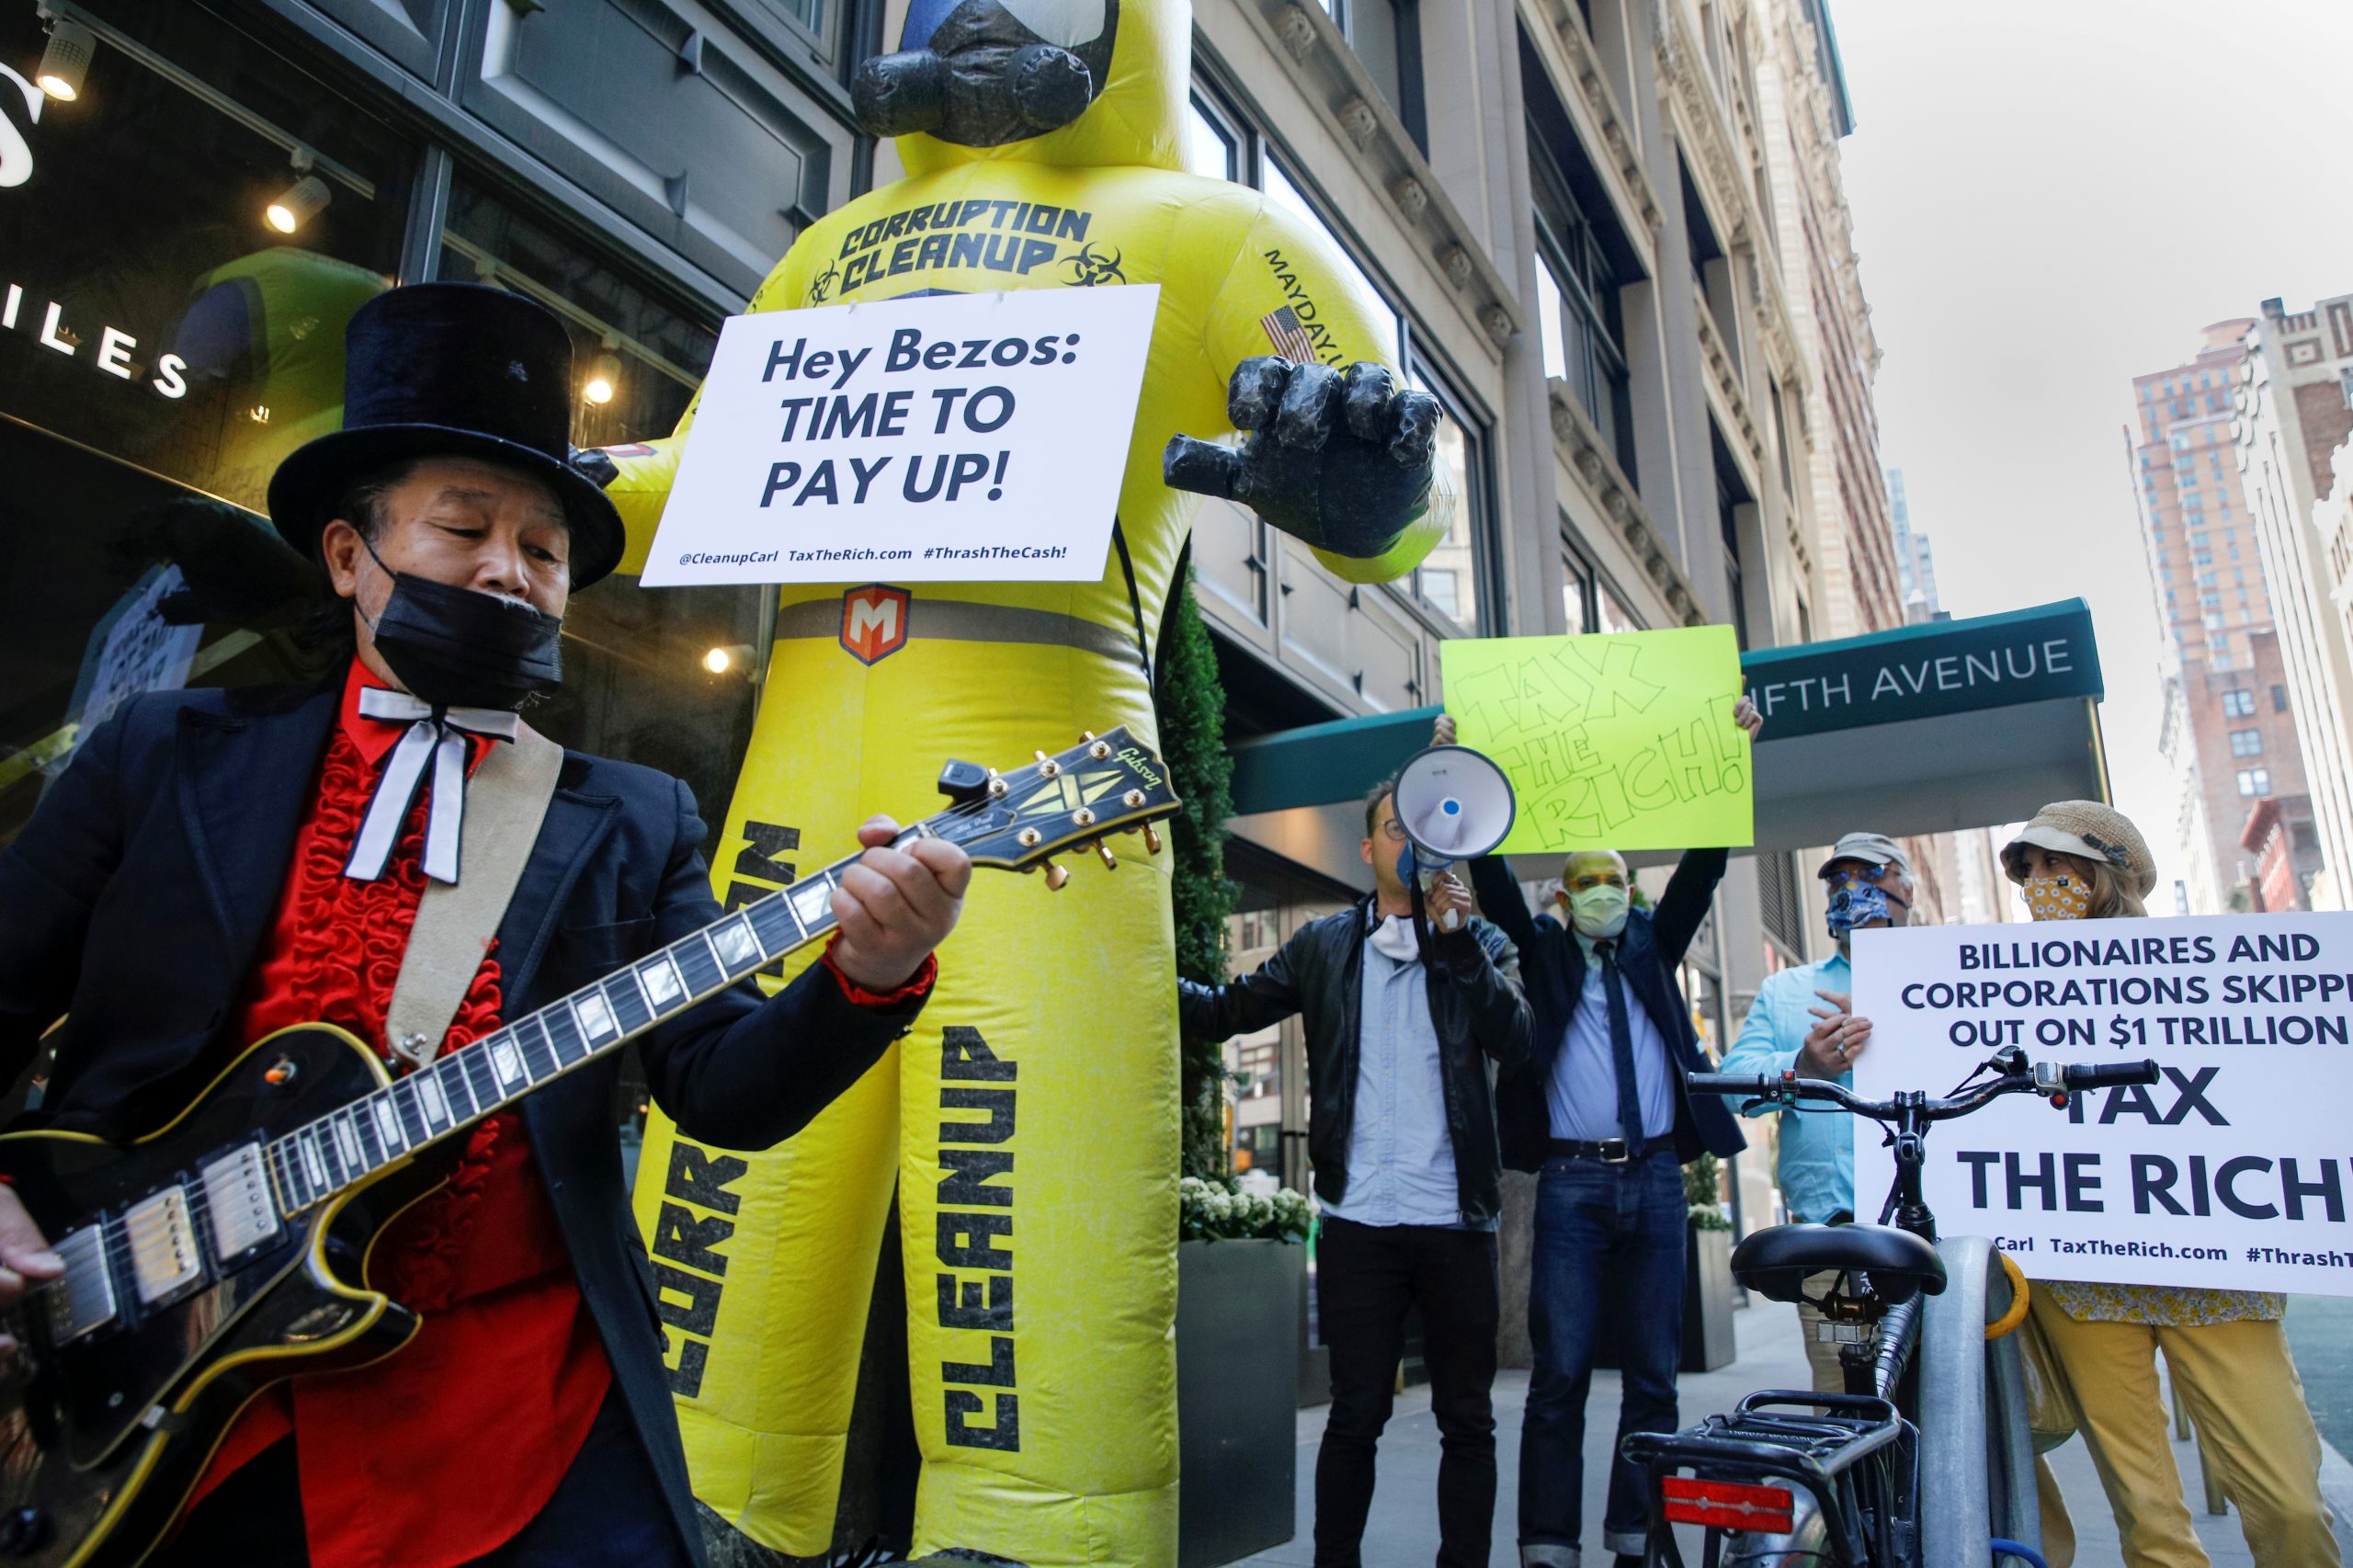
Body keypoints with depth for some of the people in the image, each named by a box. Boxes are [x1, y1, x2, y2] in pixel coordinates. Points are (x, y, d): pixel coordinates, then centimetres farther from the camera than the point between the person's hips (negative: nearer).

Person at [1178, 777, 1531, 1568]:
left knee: (1467, 1421, 10)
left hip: (1456, 1220, 1)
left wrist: (1456, 940, -15)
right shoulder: (1323, 947, 6)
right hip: (1359, 1221, 0)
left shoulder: (1481, 943, 6)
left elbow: (1515, 1042, -8)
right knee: (1355, 1416, 8)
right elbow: (1225, 1011, 5)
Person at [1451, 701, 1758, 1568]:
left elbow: (1703, 866, 7)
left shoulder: (1652, 946, 16)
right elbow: (1492, 875, -1)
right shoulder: (1543, 951, 10)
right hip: (1572, 1179, -3)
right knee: (1560, 1375, -3)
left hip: (1656, 1177, 3)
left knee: (1653, 1374, 7)